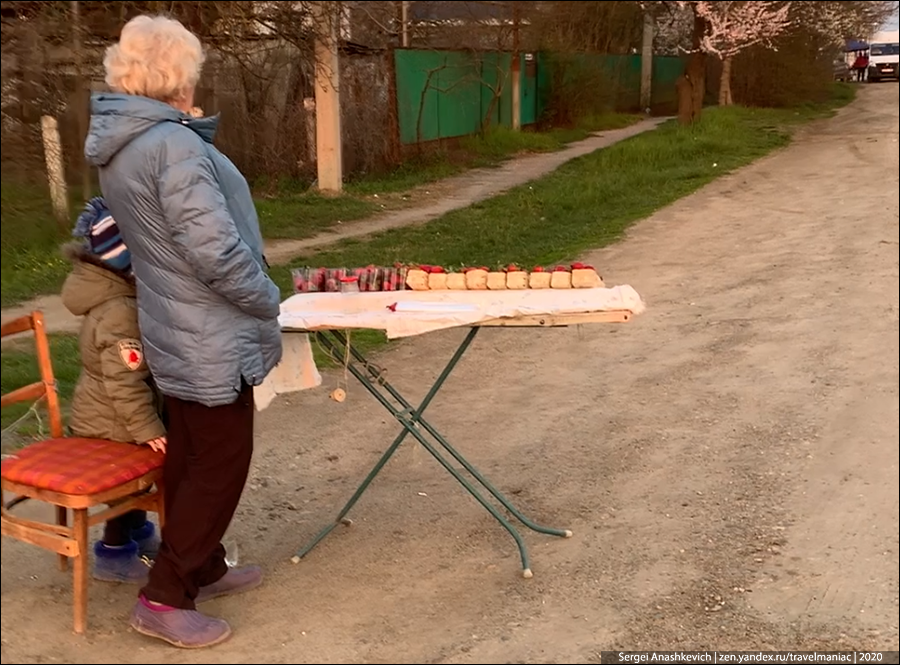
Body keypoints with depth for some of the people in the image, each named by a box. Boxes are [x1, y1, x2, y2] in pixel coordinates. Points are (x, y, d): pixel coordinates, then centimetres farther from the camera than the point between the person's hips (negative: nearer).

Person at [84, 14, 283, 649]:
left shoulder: (121, 144, 6)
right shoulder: (173, 146, -24)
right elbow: (217, 251, -26)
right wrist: (268, 300, -11)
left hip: (178, 334, 9)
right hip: (211, 338, -9)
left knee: (190, 456, 20)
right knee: (220, 464, 3)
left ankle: (202, 567, 36)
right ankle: (165, 598, 12)